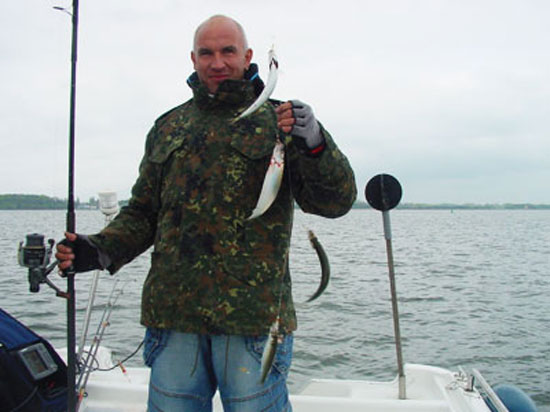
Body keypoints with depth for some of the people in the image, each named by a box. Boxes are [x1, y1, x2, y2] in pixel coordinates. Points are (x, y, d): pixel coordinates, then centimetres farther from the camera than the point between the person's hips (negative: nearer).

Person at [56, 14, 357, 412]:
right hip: (172, 316, 4)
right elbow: (143, 212, 21)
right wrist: (102, 250, 4)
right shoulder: (168, 127, 16)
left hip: (253, 317, -3)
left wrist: (314, 143, -23)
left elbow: (336, 201, -6)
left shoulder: (278, 121, 4)